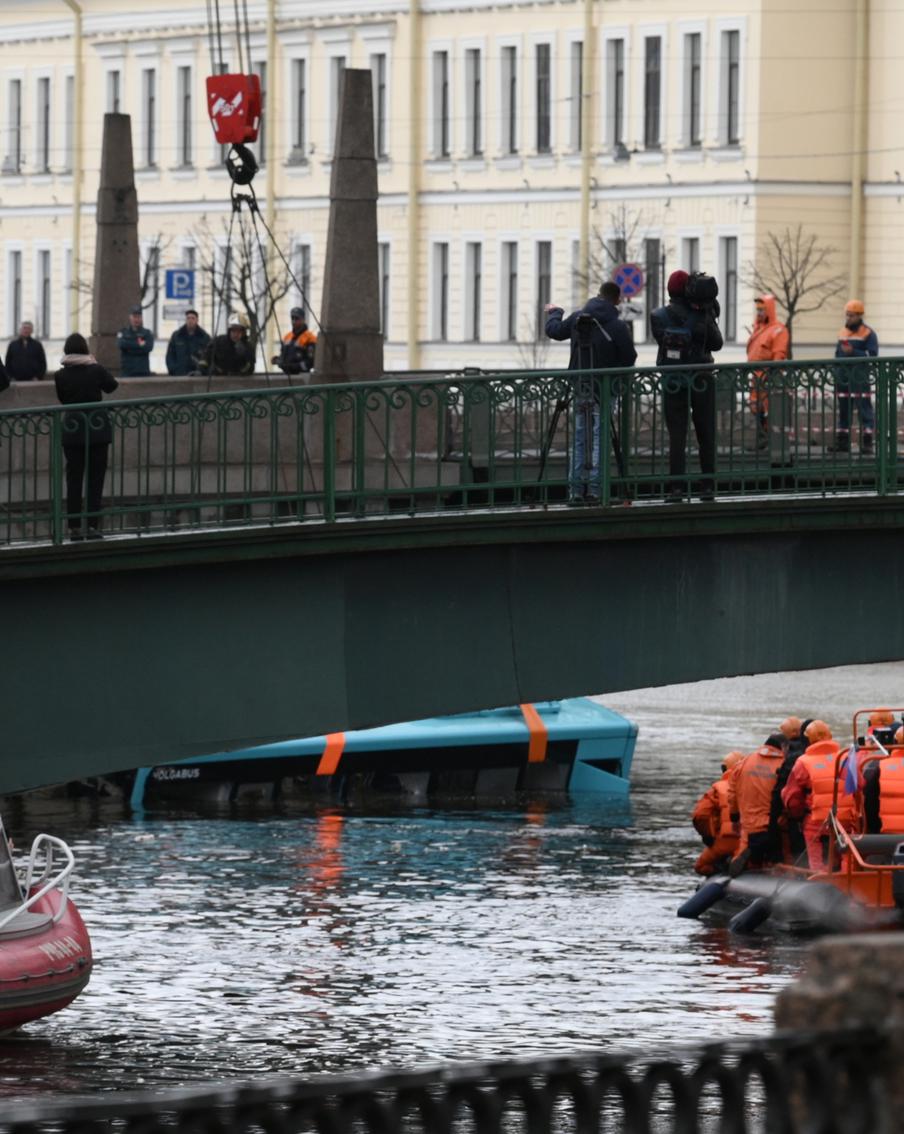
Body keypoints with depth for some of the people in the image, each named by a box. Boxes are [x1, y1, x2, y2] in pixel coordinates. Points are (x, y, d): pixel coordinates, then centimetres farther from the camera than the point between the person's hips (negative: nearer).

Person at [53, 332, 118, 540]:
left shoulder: (60, 376, -6)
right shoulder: (96, 370, -8)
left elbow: (62, 398, 8)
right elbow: (112, 386, 10)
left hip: (71, 429, 1)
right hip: (97, 427, -1)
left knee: (73, 479, 7)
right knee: (95, 479, 4)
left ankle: (74, 527, 5)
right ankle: (93, 525, -1)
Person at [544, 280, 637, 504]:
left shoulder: (577, 318, 0)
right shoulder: (617, 326, -13)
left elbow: (554, 330, 16)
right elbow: (629, 358, -9)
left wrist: (553, 313, 37)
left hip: (580, 386, 4)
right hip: (604, 387, -4)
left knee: (579, 438, 11)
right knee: (599, 437, -2)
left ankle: (576, 490, 9)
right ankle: (594, 489, -7)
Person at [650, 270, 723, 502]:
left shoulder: (658, 317, -5)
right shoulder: (701, 316, -7)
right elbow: (716, 343, 2)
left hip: (672, 384, 0)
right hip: (701, 380, 0)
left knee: (676, 436, 1)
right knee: (706, 436, 8)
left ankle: (677, 487, -8)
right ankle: (708, 485, 6)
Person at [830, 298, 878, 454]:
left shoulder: (868, 334, -2)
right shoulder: (843, 332, 18)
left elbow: (872, 355, -11)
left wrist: (853, 352, -22)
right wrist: (836, 376, 19)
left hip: (860, 379, -7)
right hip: (843, 379, 7)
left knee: (864, 409, -7)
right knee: (843, 410, 9)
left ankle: (867, 442, -7)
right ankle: (842, 442, 14)